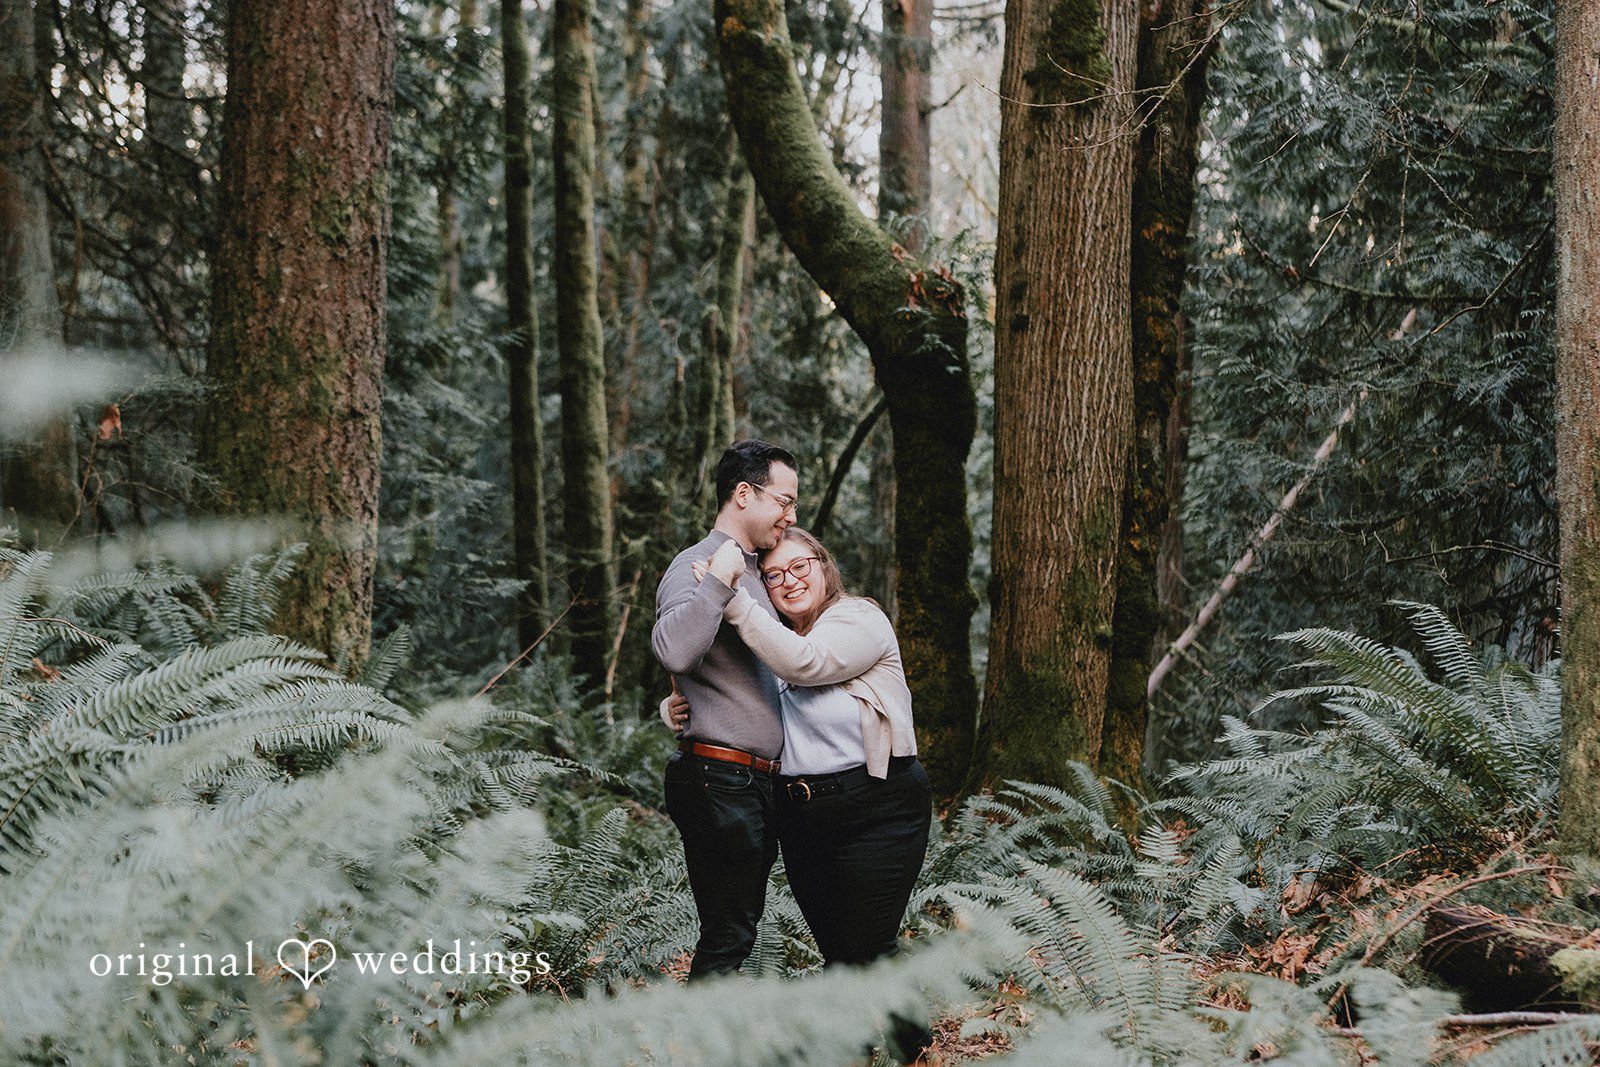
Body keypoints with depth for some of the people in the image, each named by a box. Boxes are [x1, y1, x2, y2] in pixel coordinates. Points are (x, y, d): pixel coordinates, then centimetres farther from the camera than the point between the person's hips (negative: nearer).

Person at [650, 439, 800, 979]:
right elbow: (673, 650, -33)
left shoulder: (751, 575, 20)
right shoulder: (697, 567, -12)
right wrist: (721, 581, -31)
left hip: (757, 786, 10)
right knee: (728, 935, -9)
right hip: (720, 779, -10)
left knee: (738, 928, 14)